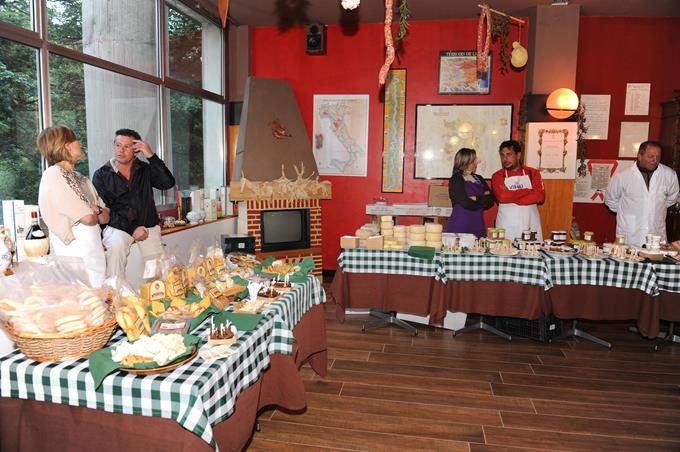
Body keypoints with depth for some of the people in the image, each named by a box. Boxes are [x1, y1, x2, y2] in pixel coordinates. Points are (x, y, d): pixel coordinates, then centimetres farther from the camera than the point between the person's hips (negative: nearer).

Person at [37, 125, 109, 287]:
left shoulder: (78, 177, 15)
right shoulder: (54, 175, -11)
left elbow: (105, 216, 10)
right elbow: (88, 218, -17)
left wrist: (95, 210, -11)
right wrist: (96, 213, 4)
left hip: (94, 253, 8)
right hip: (76, 255, -7)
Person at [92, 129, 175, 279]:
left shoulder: (145, 170, 11)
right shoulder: (101, 175, 5)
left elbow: (168, 183, -7)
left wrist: (151, 156, -14)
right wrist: (132, 229, -13)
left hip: (148, 226, 2)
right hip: (117, 227, -2)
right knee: (116, 245, -32)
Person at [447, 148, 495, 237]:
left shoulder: (479, 179, 16)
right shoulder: (456, 180, -4)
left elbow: (491, 200, 8)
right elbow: (466, 203, -15)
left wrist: (476, 199, -8)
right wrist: (483, 199, 0)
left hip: (478, 226, 6)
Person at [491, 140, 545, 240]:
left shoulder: (532, 173, 9)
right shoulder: (497, 176, 3)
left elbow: (540, 196, -4)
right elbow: (502, 197, -14)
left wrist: (511, 197, -10)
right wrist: (528, 190, -5)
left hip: (531, 225, 2)